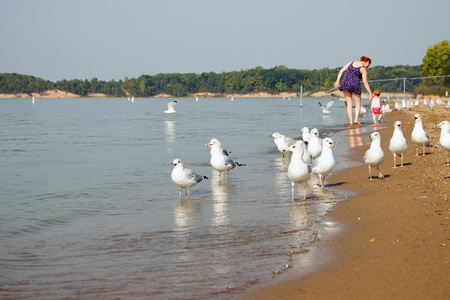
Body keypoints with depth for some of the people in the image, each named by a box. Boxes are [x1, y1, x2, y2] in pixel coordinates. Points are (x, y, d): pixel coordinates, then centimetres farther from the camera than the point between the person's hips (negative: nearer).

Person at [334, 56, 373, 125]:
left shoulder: (352, 62, 11)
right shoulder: (363, 69, -3)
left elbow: (342, 70, 6)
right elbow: (365, 83, -8)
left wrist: (337, 80, 3)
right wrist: (370, 93, -3)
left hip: (345, 83, 4)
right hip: (355, 85, -4)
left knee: (349, 103, 9)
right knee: (358, 104, 12)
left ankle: (351, 121, -1)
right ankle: (356, 119, -8)